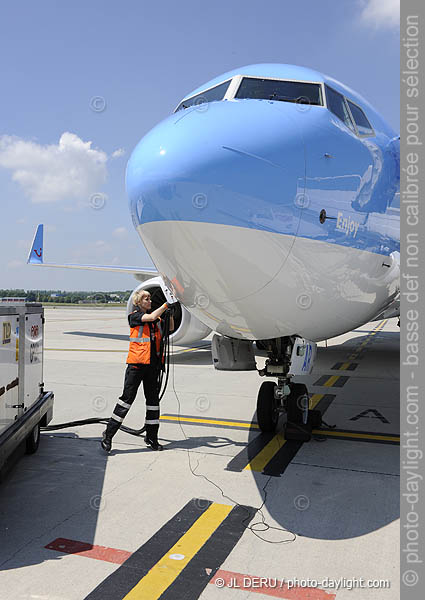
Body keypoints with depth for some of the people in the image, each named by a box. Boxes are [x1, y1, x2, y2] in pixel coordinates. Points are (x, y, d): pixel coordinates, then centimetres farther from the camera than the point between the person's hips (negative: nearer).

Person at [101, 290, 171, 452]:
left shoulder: (156, 320, 14)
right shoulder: (134, 316, -4)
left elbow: (170, 328, 15)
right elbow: (151, 317, -19)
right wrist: (166, 304, -13)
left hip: (152, 364, 6)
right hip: (137, 363, -6)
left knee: (153, 399, 9)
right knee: (127, 397, -4)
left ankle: (152, 436, 19)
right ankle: (108, 434, 7)